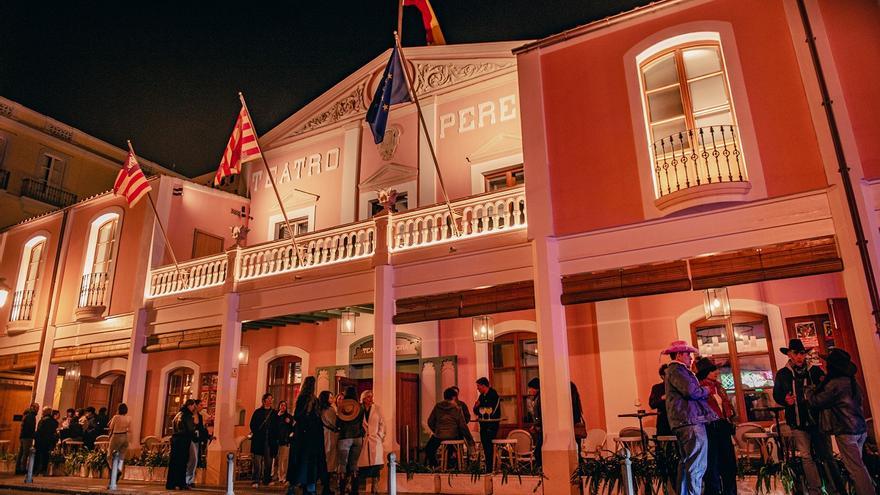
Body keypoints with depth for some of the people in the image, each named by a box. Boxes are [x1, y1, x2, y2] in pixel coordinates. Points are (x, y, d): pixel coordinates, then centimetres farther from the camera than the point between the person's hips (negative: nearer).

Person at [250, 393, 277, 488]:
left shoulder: (274, 413, 12)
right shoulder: (257, 412, 6)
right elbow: (252, 425, 3)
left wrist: (274, 436, -2)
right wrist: (257, 434, -6)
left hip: (270, 441, 3)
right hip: (259, 441, -2)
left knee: (268, 461, 6)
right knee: (258, 461, -8)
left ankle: (267, 479, 15)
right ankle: (256, 481, -7)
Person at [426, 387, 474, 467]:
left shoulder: (437, 407, 1)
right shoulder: (457, 409, -5)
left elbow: (430, 422, 4)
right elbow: (463, 426, -5)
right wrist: (470, 441, 3)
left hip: (439, 436, 0)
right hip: (453, 436, 0)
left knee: (428, 449, 25)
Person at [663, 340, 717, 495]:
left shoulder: (675, 370, 24)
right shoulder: (677, 370, -9)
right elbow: (691, 391, -21)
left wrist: (703, 391, 12)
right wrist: (706, 390, -3)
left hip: (683, 422, 11)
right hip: (691, 420, -11)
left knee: (686, 462, 16)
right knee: (696, 464, -11)